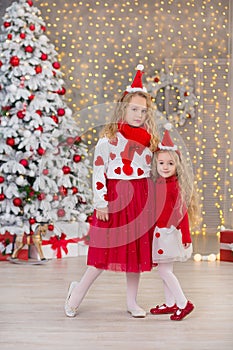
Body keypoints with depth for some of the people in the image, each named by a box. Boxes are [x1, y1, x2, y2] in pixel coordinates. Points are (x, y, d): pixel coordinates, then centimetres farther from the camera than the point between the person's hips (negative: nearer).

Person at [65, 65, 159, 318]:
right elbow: (98, 171, -9)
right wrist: (100, 202, -13)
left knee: (137, 249, 9)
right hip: (115, 196, -5)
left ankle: (132, 302, 22)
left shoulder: (149, 139, 9)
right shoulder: (109, 137, -7)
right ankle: (79, 291, 18)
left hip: (142, 199, 5)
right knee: (107, 249, -3)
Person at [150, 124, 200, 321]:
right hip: (159, 232, 8)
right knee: (165, 270, 14)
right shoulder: (158, 183, 5)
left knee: (164, 270, -5)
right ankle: (170, 304, 25)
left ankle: (184, 304, 6)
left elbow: (182, 212, -16)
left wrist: (186, 237, -17)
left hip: (169, 233, -8)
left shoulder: (175, 186, -15)